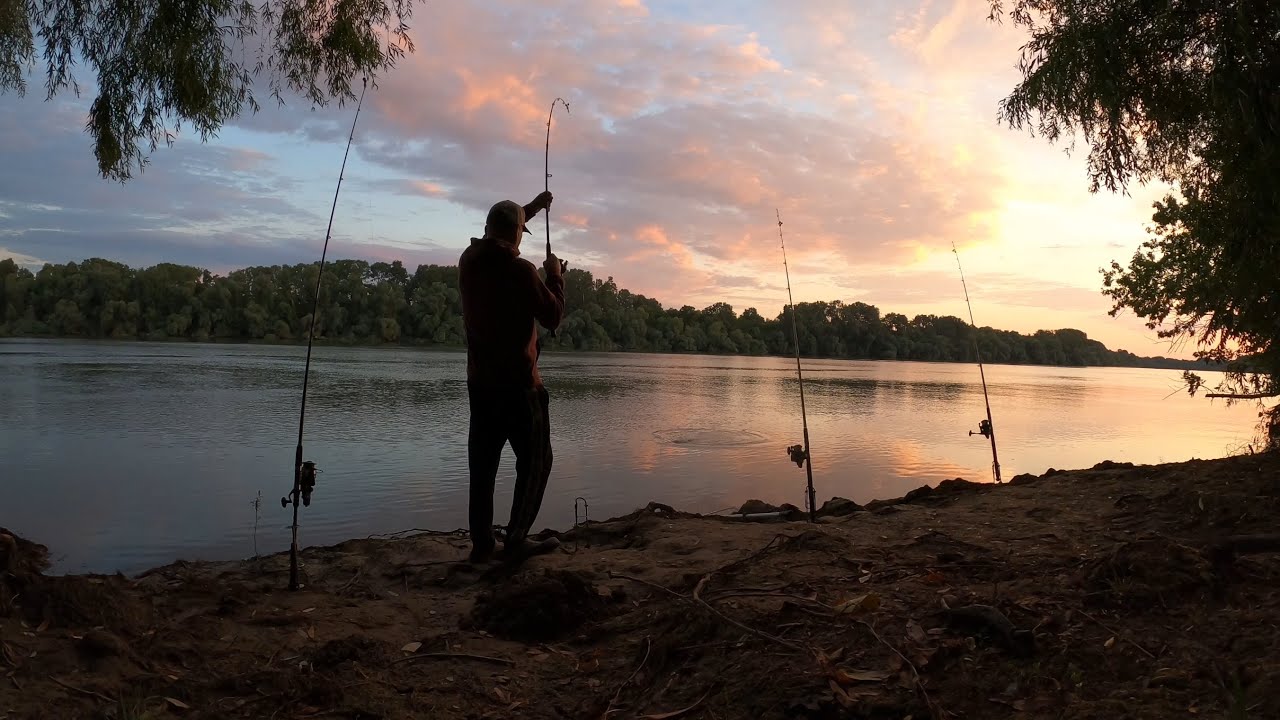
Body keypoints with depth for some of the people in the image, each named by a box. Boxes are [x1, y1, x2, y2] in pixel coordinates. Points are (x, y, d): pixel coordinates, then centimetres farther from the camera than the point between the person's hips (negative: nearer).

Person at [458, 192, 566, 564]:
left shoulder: (469, 261, 3)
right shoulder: (521, 270, -17)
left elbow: (493, 237, 25)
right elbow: (553, 317, -8)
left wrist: (528, 208, 33)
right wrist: (555, 276, 5)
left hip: (479, 383, 6)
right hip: (519, 384, -6)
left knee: (482, 464, 10)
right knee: (535, 462, 7)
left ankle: (481, 544, 12)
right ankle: (516, 541, 4)